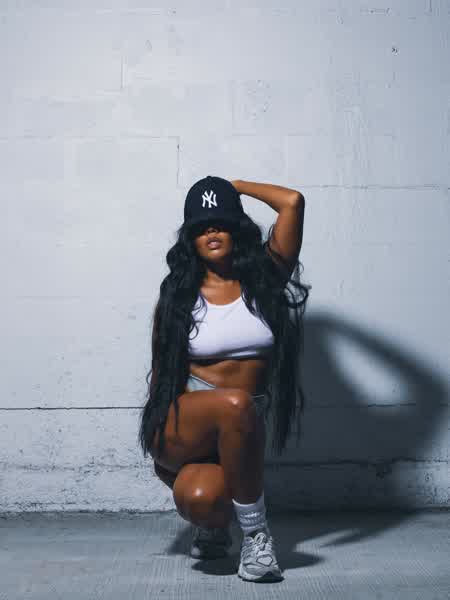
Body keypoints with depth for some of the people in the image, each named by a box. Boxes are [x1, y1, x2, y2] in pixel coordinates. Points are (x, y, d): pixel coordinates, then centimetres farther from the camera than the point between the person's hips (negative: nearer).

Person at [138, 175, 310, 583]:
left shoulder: (265, 277, 2)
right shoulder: (178, 296, 3)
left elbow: (293, 201, -6)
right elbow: (161, 370, 8)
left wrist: (237, 185, 9)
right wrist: (160, 441, 3)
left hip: (239, 433, 1)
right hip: (182, 427, -1)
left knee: (200, 498, -32)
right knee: (236, 404, -36)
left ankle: (216, 521, 11)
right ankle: (256, 535, -14)